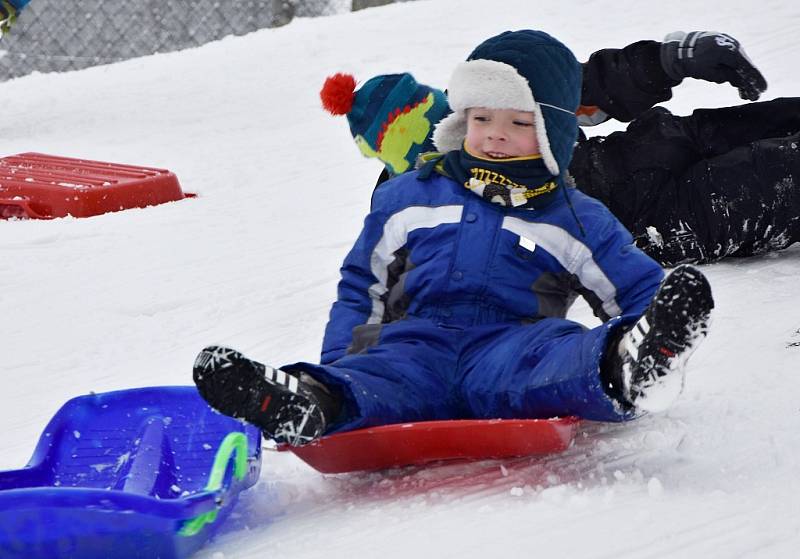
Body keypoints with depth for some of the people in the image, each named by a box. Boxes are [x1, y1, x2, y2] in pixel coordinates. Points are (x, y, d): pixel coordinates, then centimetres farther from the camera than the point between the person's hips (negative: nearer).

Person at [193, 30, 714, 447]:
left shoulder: (577, 220, 20)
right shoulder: (408, 197, 25)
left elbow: (638, 289, 21)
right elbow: (362, 285, 29)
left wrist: (654, 318, -2)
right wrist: (337, 360, 14)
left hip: (512, 342, -1)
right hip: (417, 335, 2)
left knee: (554, 356, -39)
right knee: (380, 375, -36)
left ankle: (629, 369, -72)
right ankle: (308, 404, -69)